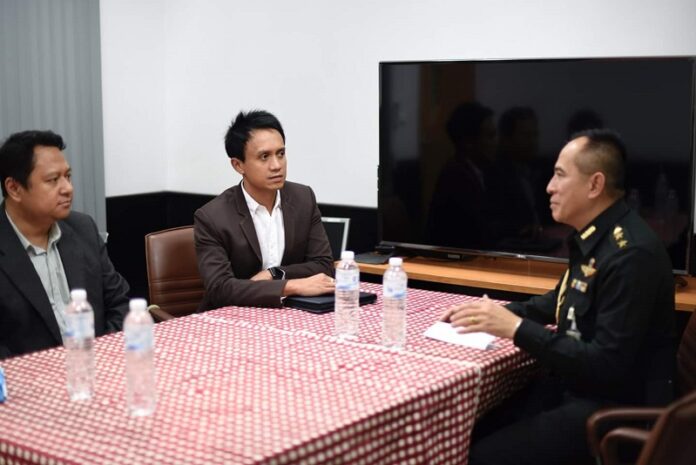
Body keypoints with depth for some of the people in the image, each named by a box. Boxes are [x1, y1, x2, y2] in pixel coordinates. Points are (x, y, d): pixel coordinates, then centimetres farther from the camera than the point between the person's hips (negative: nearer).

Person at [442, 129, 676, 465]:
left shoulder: (632, 254, -22)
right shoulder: (592, 237, 6)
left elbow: (608, 365, -24)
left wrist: (517, 328, -24)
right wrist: (498, 313, 8)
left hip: (615, 405, -8)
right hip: (571, 385, 8)